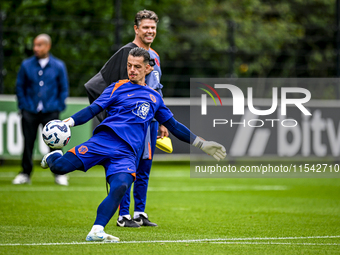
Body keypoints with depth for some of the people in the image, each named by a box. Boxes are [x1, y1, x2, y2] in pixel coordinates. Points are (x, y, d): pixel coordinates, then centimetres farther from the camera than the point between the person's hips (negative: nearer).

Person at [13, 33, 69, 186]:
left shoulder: (58, 66, 4)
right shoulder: (26, 65, 5)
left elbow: (64, 89, 10)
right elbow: (20, 86, 12)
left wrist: (58, 107, 2)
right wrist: (23, 106, 4)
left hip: (50, 112, -1)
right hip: (30, 112, 1)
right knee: (28, 143, 1)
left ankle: (59, 173, 8)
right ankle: (25, 173, 13)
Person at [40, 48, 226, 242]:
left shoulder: (155, 98, 25)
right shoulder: (118, 88, 15)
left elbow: (174, 126, 32)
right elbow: (93, 110, 6)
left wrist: (202, 144, 29)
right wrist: (69, 122, -10)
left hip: (127, 153, 2)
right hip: (103, 140, -2)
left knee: (120, 187, -30)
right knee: (60, 167, -19)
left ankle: (96, 231, -32)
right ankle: (53, 157, 18)